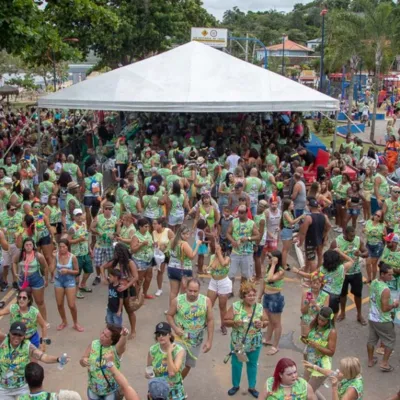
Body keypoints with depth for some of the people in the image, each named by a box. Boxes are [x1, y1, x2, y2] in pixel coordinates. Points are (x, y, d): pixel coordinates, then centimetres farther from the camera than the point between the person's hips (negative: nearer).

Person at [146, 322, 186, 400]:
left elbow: (172, 372, -25)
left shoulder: (179, 350, -15)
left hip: (174, 390, -1)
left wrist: (169, 352, -23)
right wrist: (148, 374, -14)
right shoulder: (152, 350, -7)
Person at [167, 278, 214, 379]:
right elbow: (169, 315, -1)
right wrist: (175, 328, -19)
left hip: (196, 340, 2)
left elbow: (210, 321, -6)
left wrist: (209, 341, -7)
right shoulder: (177, 301, -16)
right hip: (180, 337, -2)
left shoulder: (206, 301, -13)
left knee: (188, 365, 17)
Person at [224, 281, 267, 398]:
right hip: (237, 342, -1)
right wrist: (234, 323, -28)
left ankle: (252, 387, 34)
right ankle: (236, 385, 36)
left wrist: (262, 324, -19)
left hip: (255, 343, 1)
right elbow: (225, 321, -9)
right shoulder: (235, 306, -13)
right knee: (236, 364, 14)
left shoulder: (259, 307, -8)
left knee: (252, 364, 16)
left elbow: (266, 322, 3)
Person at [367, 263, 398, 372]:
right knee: (391, 341, 13)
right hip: (383, 321, -8)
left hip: (372, 317, 8)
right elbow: (385, 308, -26)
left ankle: (370, 360, 35)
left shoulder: (374, 283, -3)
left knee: (371, 340, 21)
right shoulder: (385, 289, -30)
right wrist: (394, 304, -10)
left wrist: (390, 302, 10)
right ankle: (384, 363, 15)